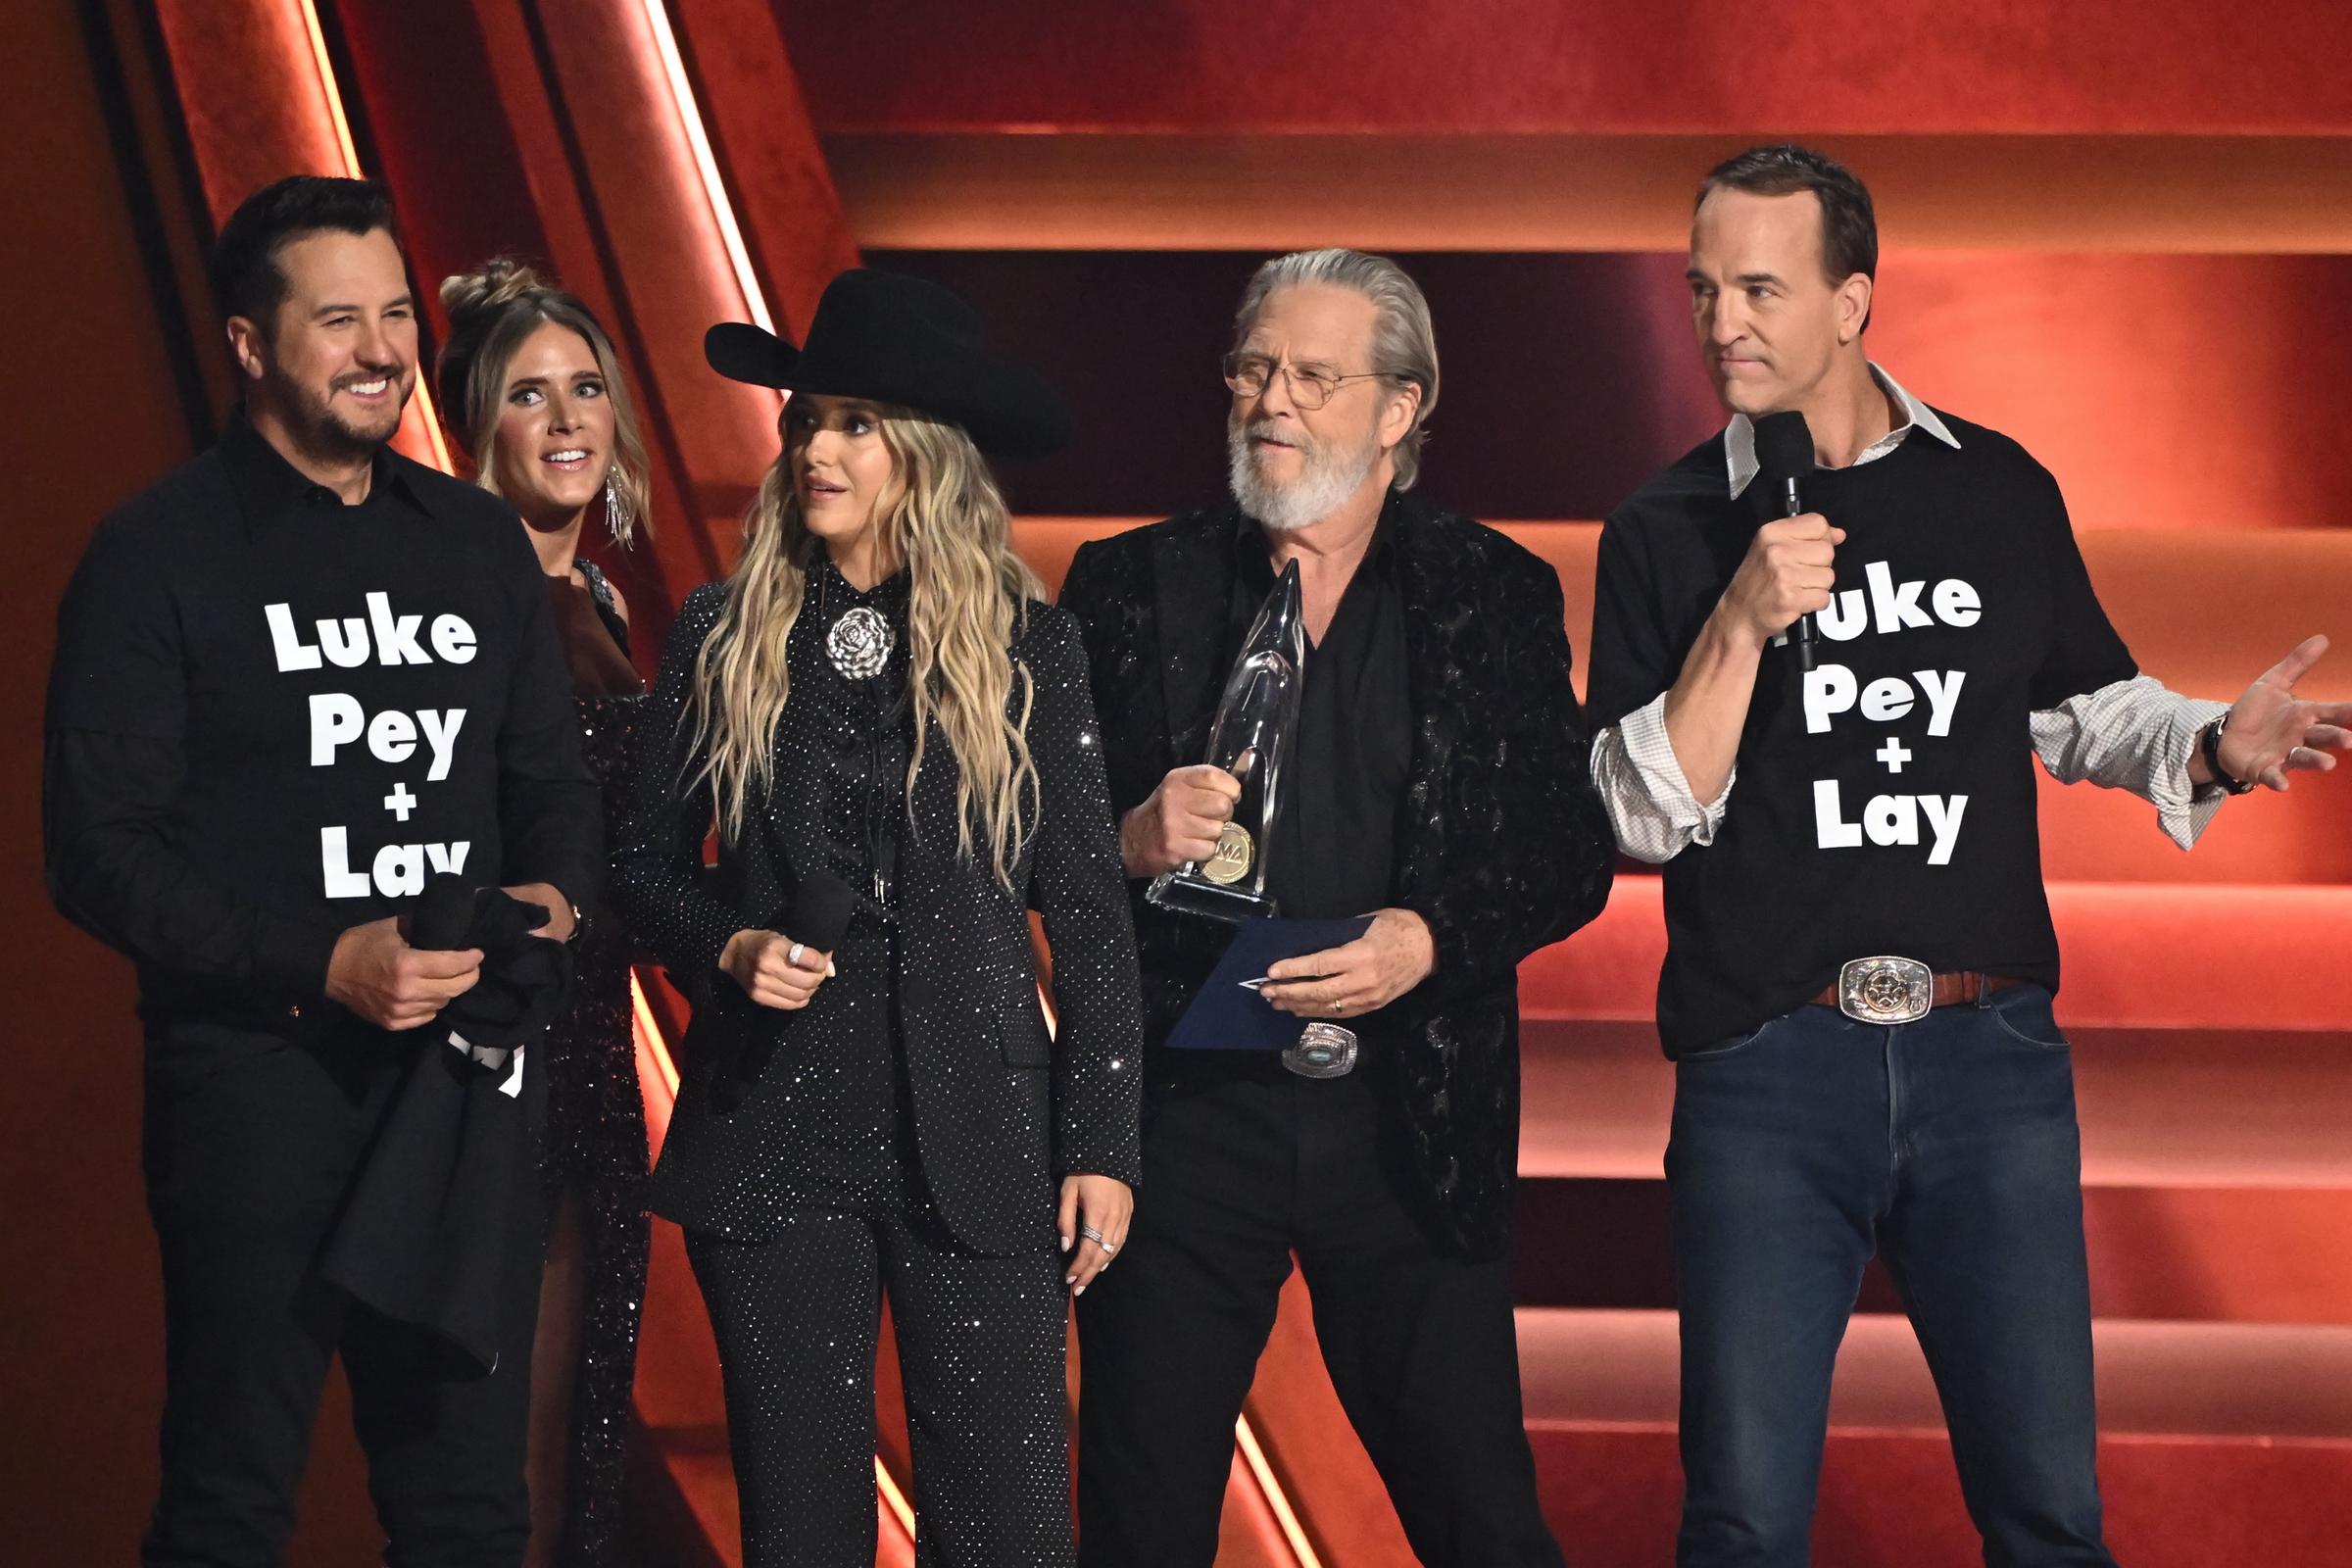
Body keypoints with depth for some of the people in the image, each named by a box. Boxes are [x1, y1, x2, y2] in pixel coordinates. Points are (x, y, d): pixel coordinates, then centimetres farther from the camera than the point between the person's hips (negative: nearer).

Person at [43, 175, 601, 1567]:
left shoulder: (477, 541, 13)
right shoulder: (163, 553, -3)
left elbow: (554, 784, 20)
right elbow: (102, 853, -8)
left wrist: (553, 900, -3)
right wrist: (320, 967, -18)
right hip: (261, 1080, -5)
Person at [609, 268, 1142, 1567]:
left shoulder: (1025, 647, 1)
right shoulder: (723, 637, 4)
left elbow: (1089, 912, 2)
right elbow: (643, 862, 13)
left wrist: (1101, 1144, -2)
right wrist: (728, 949, -8)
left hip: (974, 1131, -1)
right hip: (772, 1133, 1)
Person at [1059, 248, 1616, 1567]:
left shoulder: (1496, 594, 6)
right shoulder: (1132, 587, 7)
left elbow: (1573, 853, 2)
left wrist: (1428, 941, -14)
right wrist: (1131, 842, -15)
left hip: (1410, 1121, 0)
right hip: (1180, 1110, 1)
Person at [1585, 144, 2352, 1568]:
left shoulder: (2001, 492, 7)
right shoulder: (1668, 534, 3)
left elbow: (2086, 708, 18)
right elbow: (1645, 816, -4)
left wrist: (2214, 749, -2)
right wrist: (1742, 622, -15)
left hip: (1989, 1056, 1)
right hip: (1766, 1064, -1)